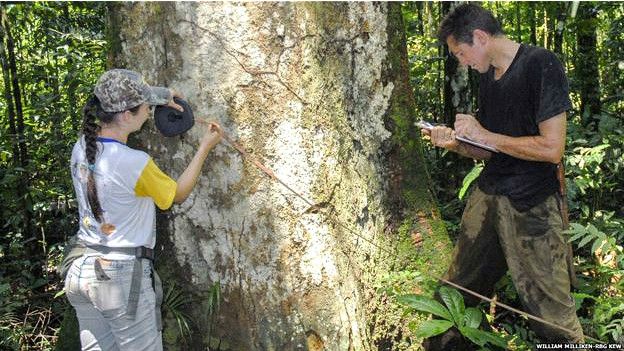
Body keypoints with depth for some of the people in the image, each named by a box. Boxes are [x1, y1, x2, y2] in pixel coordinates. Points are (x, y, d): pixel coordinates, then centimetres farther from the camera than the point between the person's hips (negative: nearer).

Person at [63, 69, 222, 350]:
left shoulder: (81, 149, -1)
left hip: (81, 269, 7)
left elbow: (110, 120, 24)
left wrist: (158, 102, 25)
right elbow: (178, 194, -3)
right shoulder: (135, 163, -21)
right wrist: (205, 148, 5)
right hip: (121, 274, -7)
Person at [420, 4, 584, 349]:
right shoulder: (487, 76, 13)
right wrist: (455, 144, 0)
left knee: (551, 311, -4)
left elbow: (552, 148, -18)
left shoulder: (540, 64, -11)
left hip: (531, 205, -7)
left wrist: (484, 135, -11)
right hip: (487, 196, 7)